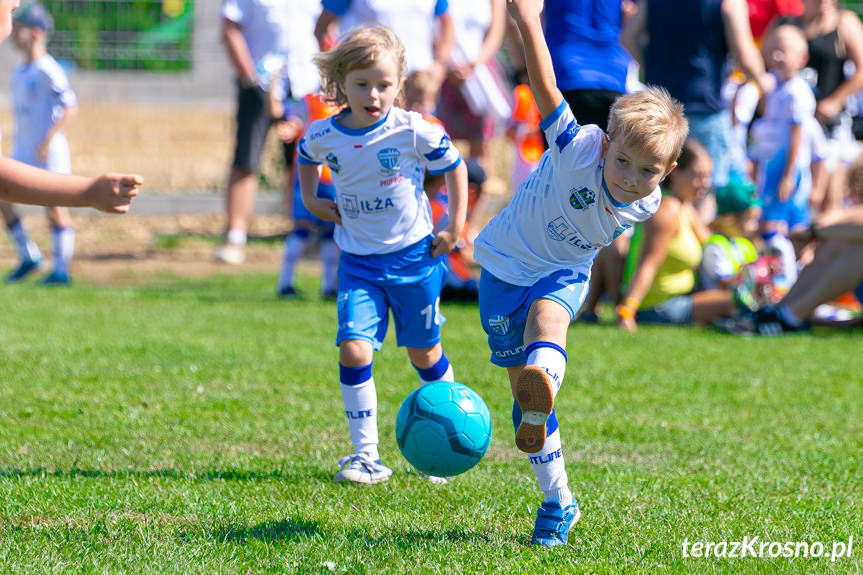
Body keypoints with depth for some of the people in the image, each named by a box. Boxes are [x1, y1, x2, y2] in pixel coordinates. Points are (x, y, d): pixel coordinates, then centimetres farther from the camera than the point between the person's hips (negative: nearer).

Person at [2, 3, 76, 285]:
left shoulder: (47, 70, -14)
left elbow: (69, 107, -19)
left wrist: (47, 140, -23)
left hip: (48, 152, -8)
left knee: (55, 208, -3)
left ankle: (61, 270, 3)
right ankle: (28, 257, 13)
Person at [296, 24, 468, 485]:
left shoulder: (413, 131, -17)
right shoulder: (324, 136, -8)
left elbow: (453, 166, 0)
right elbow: (306, 158, 18)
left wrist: (455, 227, -2)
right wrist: (310, 200, 5)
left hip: (414, 257, -2)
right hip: (358, 262, 2)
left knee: (424, 352, 12)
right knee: (353, 349, -14)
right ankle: (365, 456, -4)